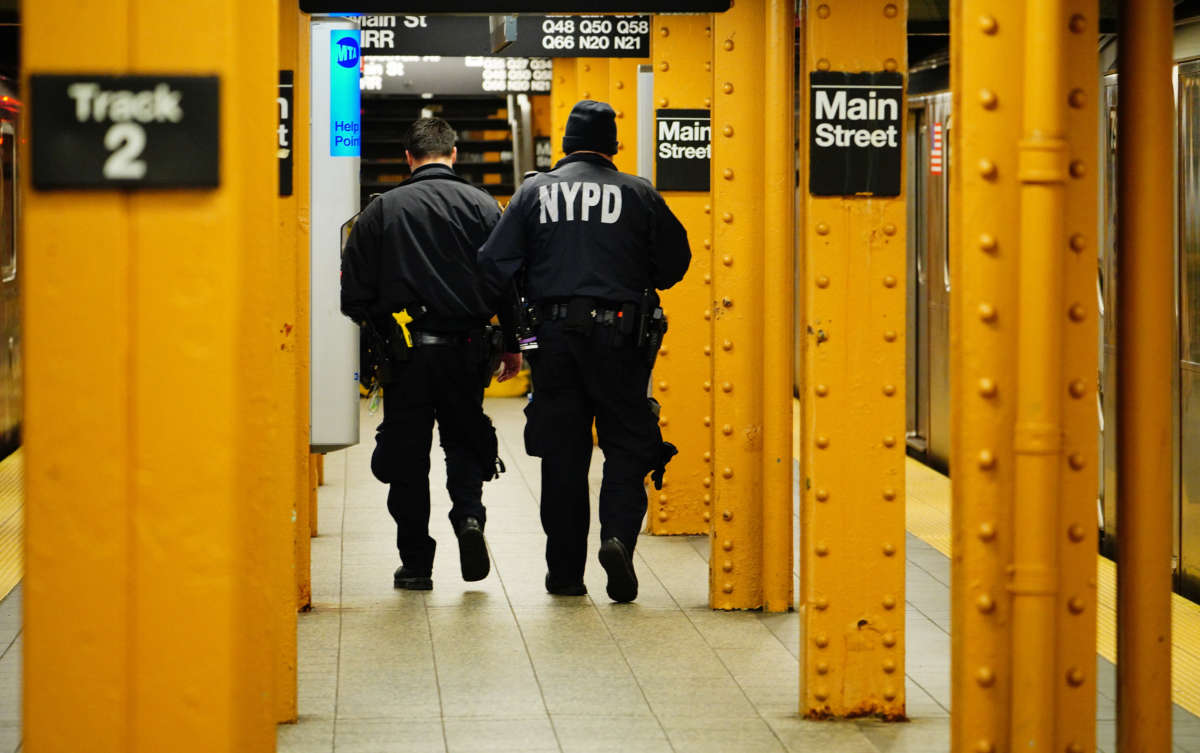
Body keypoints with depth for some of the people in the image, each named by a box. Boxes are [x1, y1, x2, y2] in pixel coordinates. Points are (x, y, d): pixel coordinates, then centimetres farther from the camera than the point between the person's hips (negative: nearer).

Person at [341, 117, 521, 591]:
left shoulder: (381, 210, -1)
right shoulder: (482, 207, 0)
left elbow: (354, 294, -1)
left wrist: (379, 330, 17)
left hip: (405, 354, -1)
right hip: (466, 350, 1)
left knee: (407, 455, 7)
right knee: (464, 440, 18)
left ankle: (415, 562, 7)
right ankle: (469, 512, -8)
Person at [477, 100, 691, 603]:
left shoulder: (535, 192, 5)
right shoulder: (638, 194, 3)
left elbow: (495, 265, 0)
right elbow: (675, 263, 6)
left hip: (554, 335, 2)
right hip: (618, 335, -1)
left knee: (562, 454, 7)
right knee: (627, 444, 6)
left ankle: (565, 570, 10)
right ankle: (618, 534, -18)